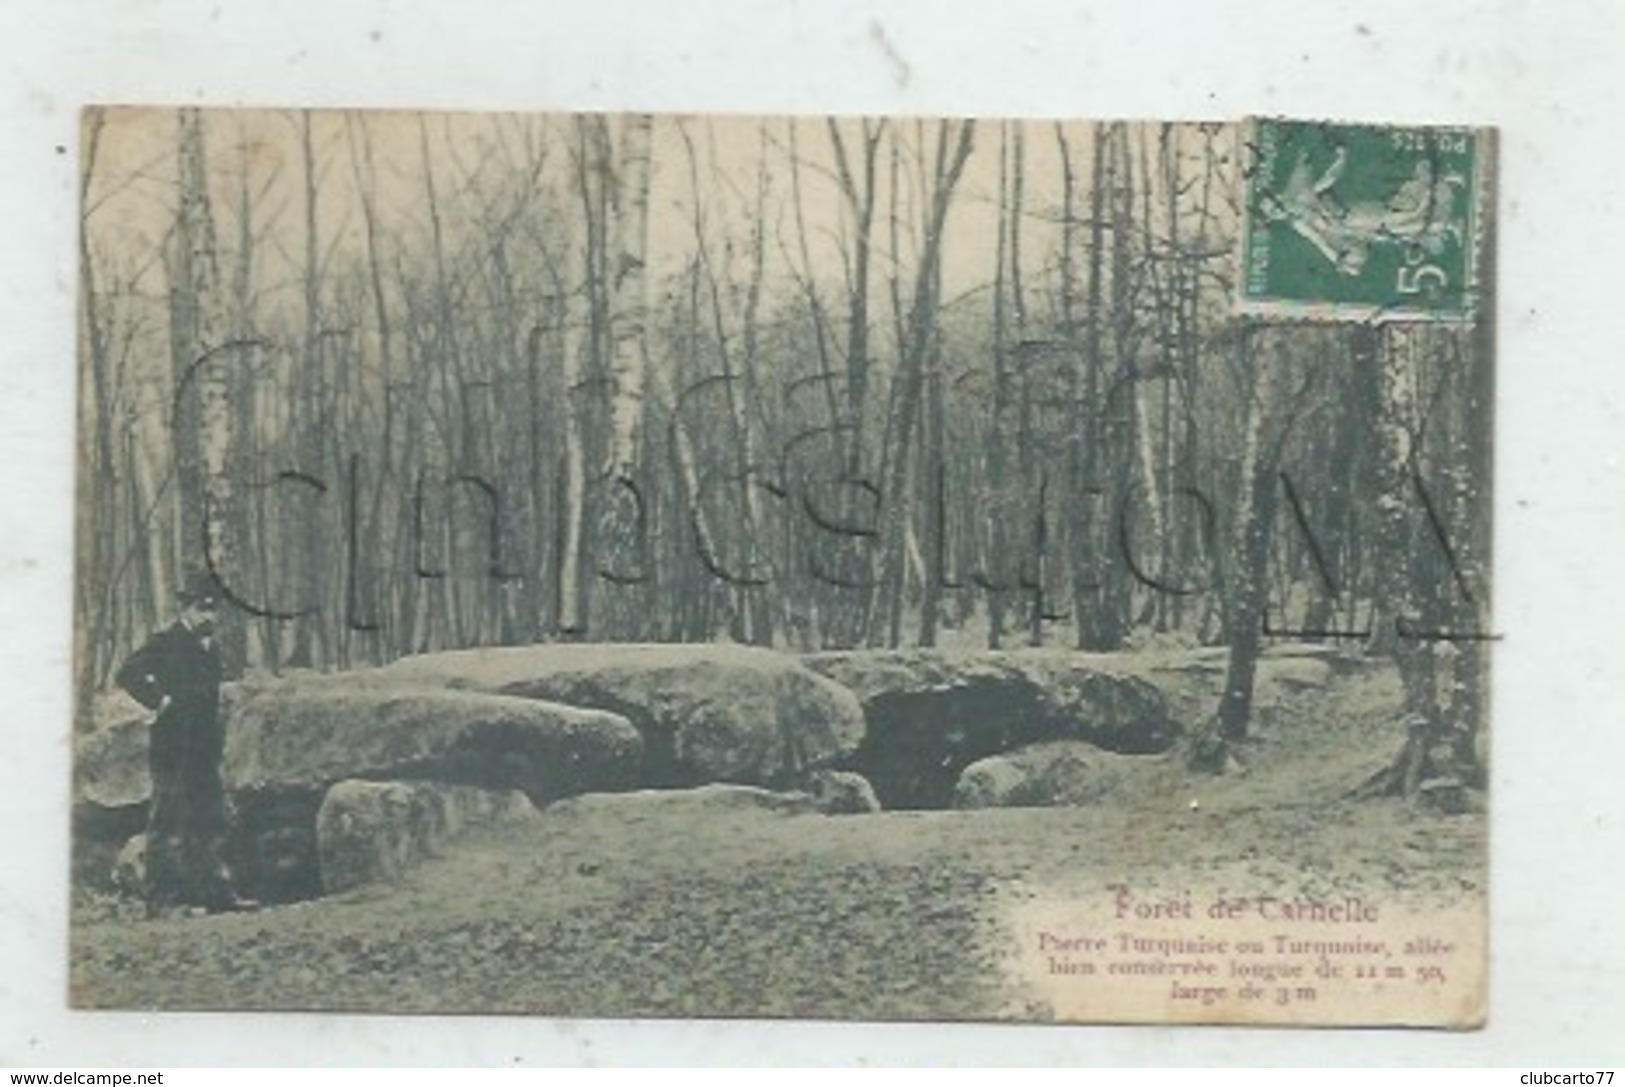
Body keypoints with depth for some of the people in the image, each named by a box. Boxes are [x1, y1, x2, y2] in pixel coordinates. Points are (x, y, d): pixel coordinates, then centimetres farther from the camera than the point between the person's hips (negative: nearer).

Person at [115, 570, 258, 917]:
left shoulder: (210, 647, 16)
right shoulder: (166, 641, -7)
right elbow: (127, 674, -17)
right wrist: (160, 701, -15)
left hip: (205, 749, 8)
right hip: (173, 748, -8)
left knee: (210, 823, 8)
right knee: (168, 823, -5)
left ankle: (217, 892, 13)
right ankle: (162, 898, -2)